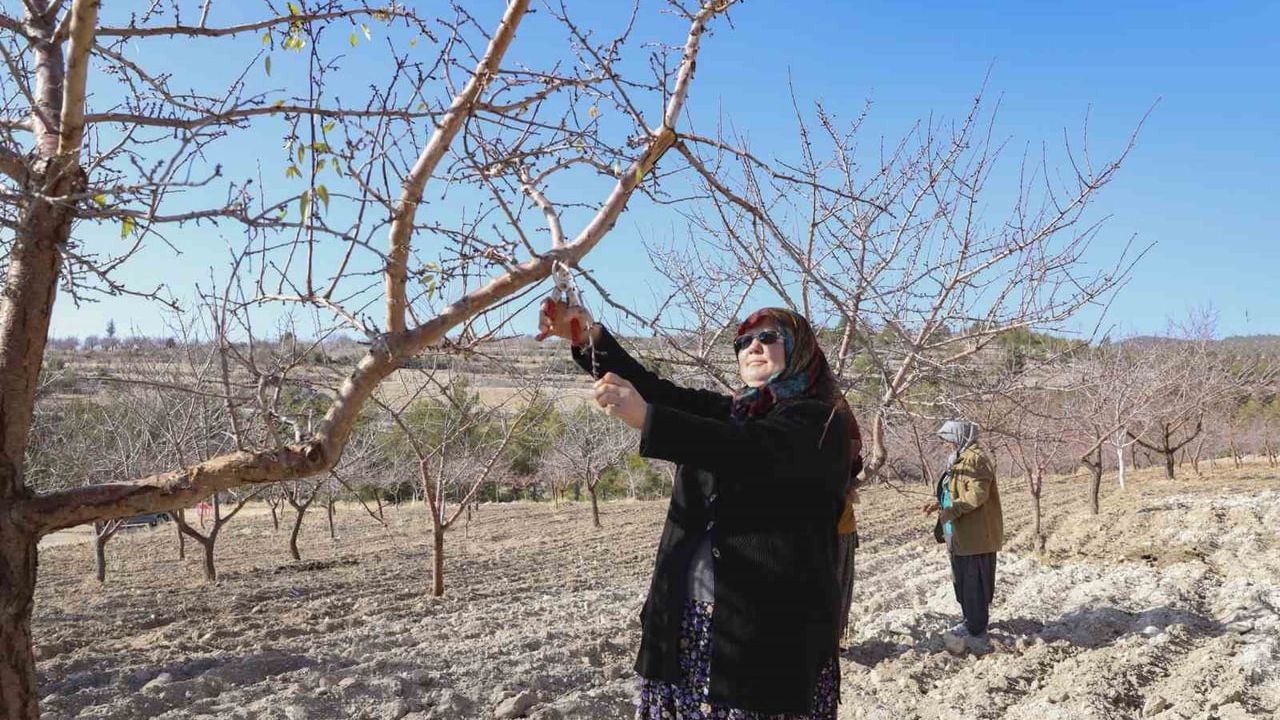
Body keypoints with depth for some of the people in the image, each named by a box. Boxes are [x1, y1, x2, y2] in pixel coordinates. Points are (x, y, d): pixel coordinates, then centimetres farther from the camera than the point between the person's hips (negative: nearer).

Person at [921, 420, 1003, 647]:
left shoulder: (975, 459, -16)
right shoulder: (960, 459, 17)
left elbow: (977, 495, -25)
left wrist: (951, 511, -25)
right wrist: (941, 504, 11)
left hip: (976, 533, -10)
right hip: (961, 533, 10)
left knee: (973, 580, -3)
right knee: (962, 579, 16)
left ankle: (975, 626, 5)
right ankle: (974, 618, 26)